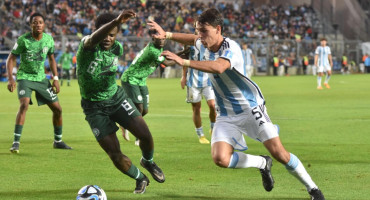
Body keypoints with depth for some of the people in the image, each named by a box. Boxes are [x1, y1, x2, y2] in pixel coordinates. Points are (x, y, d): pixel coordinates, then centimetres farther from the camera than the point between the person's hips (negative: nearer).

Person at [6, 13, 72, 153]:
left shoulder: (48, 39, -2)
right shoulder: (23, 40, -15)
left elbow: (51, 59, 12)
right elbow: (11, 59, -9)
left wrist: (56, 78, 4)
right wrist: (10, 79, -21)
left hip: (41, 78, 5)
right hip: (25, 77, -5)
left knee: (57, 109, 5)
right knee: (24, 104, -28)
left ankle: (58, 141, 25)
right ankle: (16, 142, -25)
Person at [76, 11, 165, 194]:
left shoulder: (117, 48, -5)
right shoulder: (87, 46, -24)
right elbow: (93, 39, -50)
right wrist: (116, 21, -66)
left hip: (116, 97, 4)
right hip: (94, 107, -4)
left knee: (145, 134, -10)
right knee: (115, 155, -6)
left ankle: (148, 162, 25)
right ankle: (140, 179, 22)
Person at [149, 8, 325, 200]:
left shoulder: (230, 47, -23)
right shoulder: (204, 45, 0)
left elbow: (218, 67, -46)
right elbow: (192, 39, 27)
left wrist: (183, 62, -48)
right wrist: (166, 34, 16)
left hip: (250, 108, -6)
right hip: (226, 115, 6)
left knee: (279, 153, -12)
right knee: (220, 159, -17)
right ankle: (262, 164, 9)